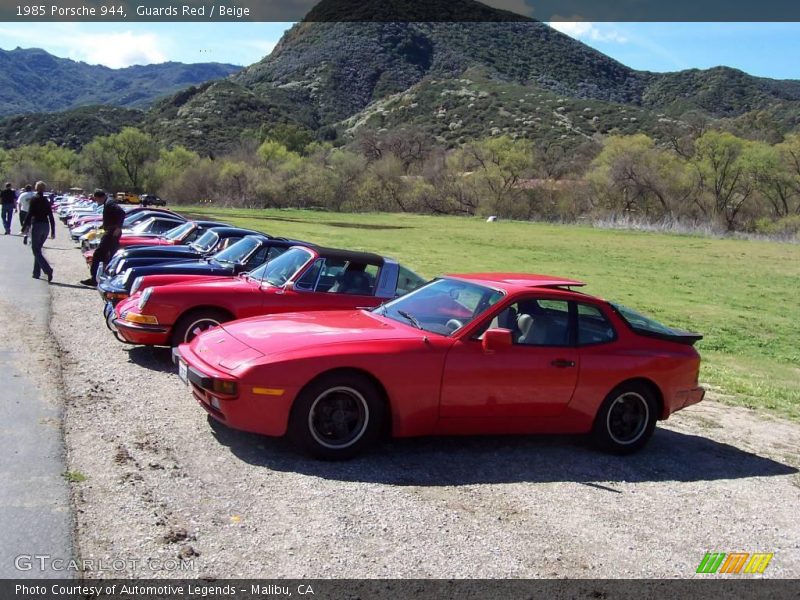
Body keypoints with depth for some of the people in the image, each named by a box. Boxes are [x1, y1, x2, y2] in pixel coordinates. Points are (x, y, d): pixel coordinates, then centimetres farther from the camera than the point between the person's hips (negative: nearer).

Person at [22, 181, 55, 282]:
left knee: (36, 251, -4)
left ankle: (48, 270, -23)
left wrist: (24, 228, -7)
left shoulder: (34, 199, -8)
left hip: (37, 225, -6)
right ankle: (36, 273, 17)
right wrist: (53, 232, 14)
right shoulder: (46, 201, 9)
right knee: (38, 249, 17)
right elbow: (51, 217, 10)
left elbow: (29, 215, -12)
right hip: (46, 226, 6)